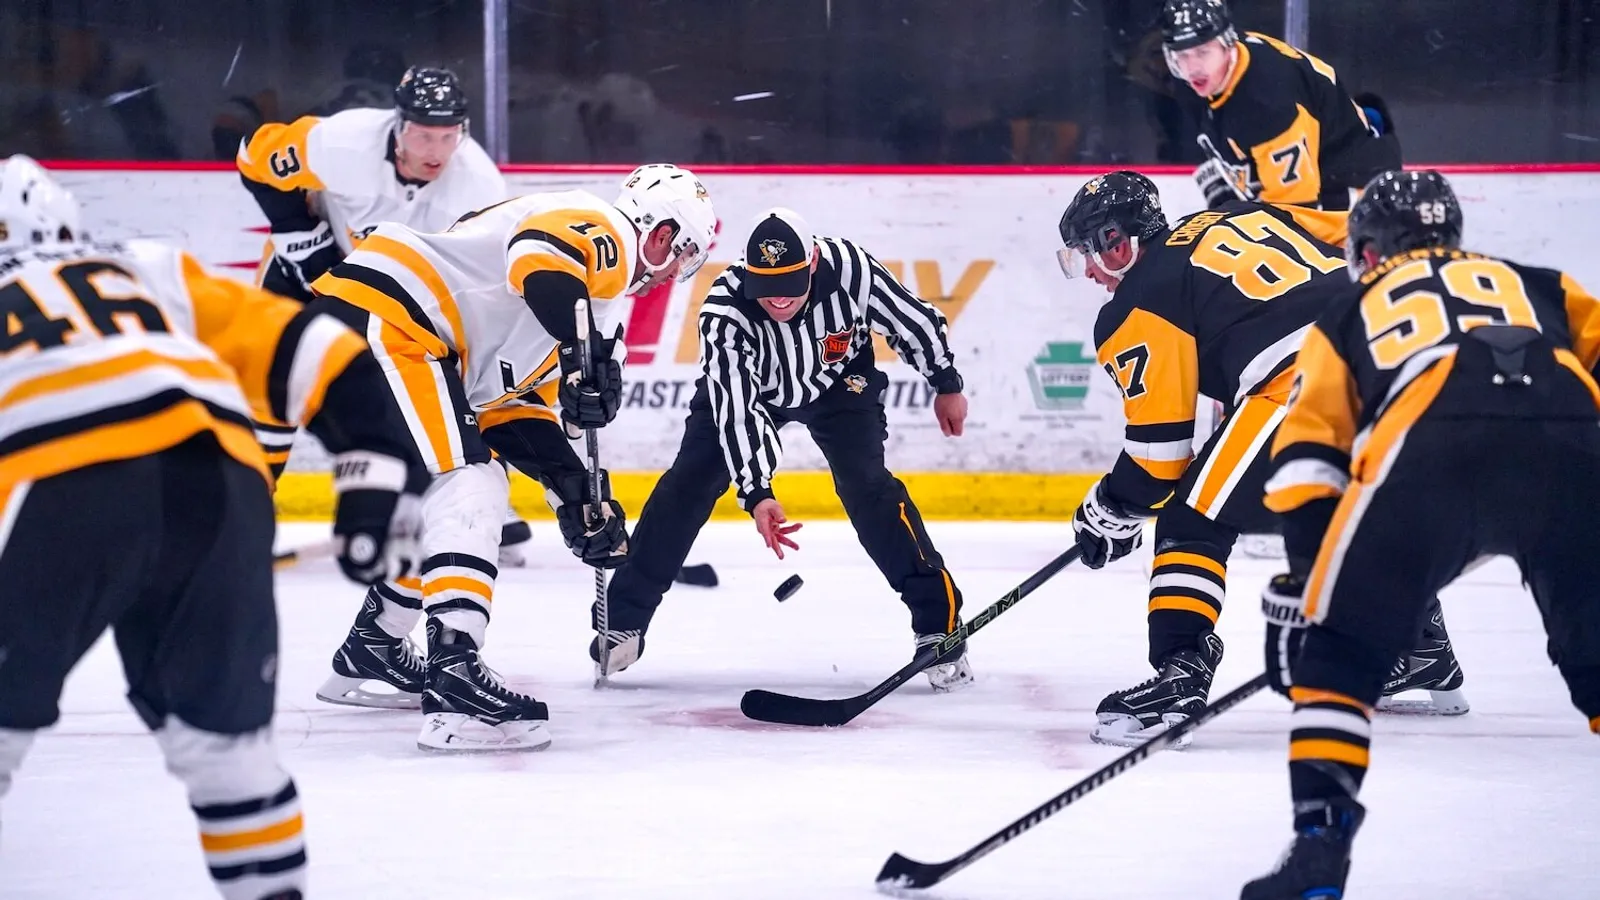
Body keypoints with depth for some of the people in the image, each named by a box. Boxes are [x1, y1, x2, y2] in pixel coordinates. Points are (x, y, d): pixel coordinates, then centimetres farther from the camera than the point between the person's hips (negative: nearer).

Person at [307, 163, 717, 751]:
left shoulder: (584, 285, 27)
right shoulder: (603, 231, -2)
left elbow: (518, 401, 23)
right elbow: (537, 255, -27)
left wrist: (575, 488, 15)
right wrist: (586, 350, -35)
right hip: (379, 314, -11)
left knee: (439, 500, 22)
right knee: (467, 489, -17)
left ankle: (370, 653, 33)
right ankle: (454, 677, -27)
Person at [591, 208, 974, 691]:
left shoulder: (850, 268, -35)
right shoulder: (725, 311, -37)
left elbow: (915, 319, -16)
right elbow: (737, 410, -39)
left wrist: (947, 384, -3)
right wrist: (755, 493, -47)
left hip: (838, 383, 0)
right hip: (745, 385, 0)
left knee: (866, 485, -17)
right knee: (689, 484, -10)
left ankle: (938, 617, -10)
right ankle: (623, 617, 0)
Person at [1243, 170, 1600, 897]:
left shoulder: (1350, 314, 34)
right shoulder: (1538, 287, 39)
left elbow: (1306, 460, 23)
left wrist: (1299, 586, 22)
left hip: (1429, 450, -2)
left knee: (1337, 650, 14)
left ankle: (1320, 842, 1)